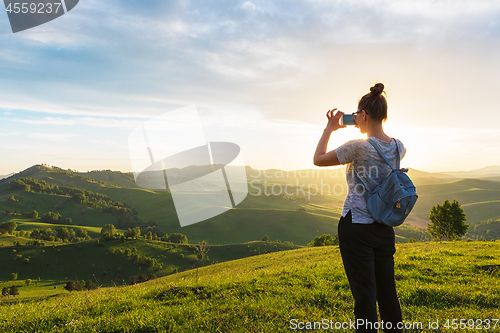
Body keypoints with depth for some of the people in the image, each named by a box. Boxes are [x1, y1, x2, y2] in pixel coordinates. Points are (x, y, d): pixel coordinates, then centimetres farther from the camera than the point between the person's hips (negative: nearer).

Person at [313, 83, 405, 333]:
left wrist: (330, 128, 5)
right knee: (387, 293, 16)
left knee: (365, 296, 1)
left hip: (356, 228, -6)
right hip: (384, 229, 6)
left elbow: (318, 159, -5)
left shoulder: (357, 147, -17)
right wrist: (368, 131, 22)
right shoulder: (398, 147, 2)